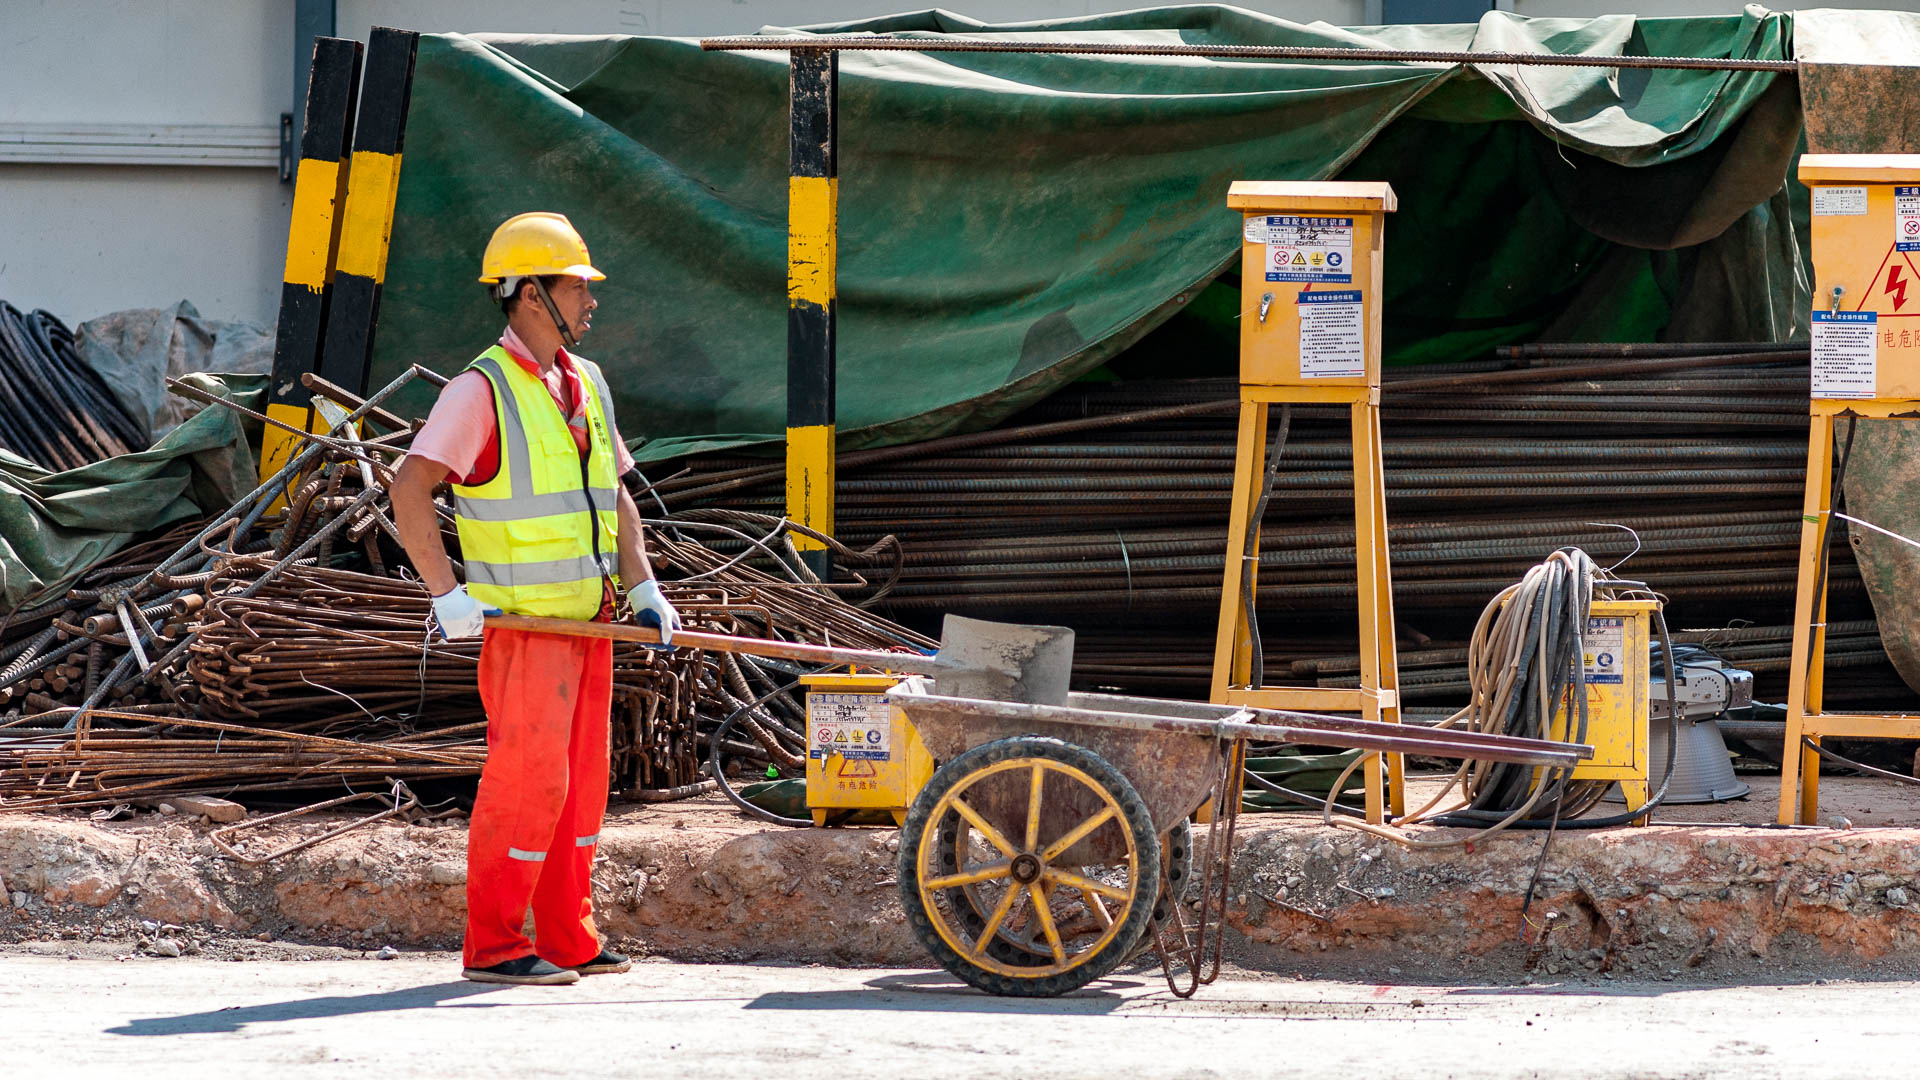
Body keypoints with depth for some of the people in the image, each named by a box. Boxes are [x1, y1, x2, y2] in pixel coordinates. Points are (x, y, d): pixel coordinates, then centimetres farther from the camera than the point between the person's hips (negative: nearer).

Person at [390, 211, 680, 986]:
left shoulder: (587, 384, 14)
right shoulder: (482, 390, -11)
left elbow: (615, 493, 22)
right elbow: (410, 486, -17)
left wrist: (642, 588, 11)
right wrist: (447, 593, -20)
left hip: (589, 623, 8)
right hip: (523, 625, -8)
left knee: (581, 778, 10)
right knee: (528, 779, -9)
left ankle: (567, 939, 17)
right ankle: (494, 945, -3)